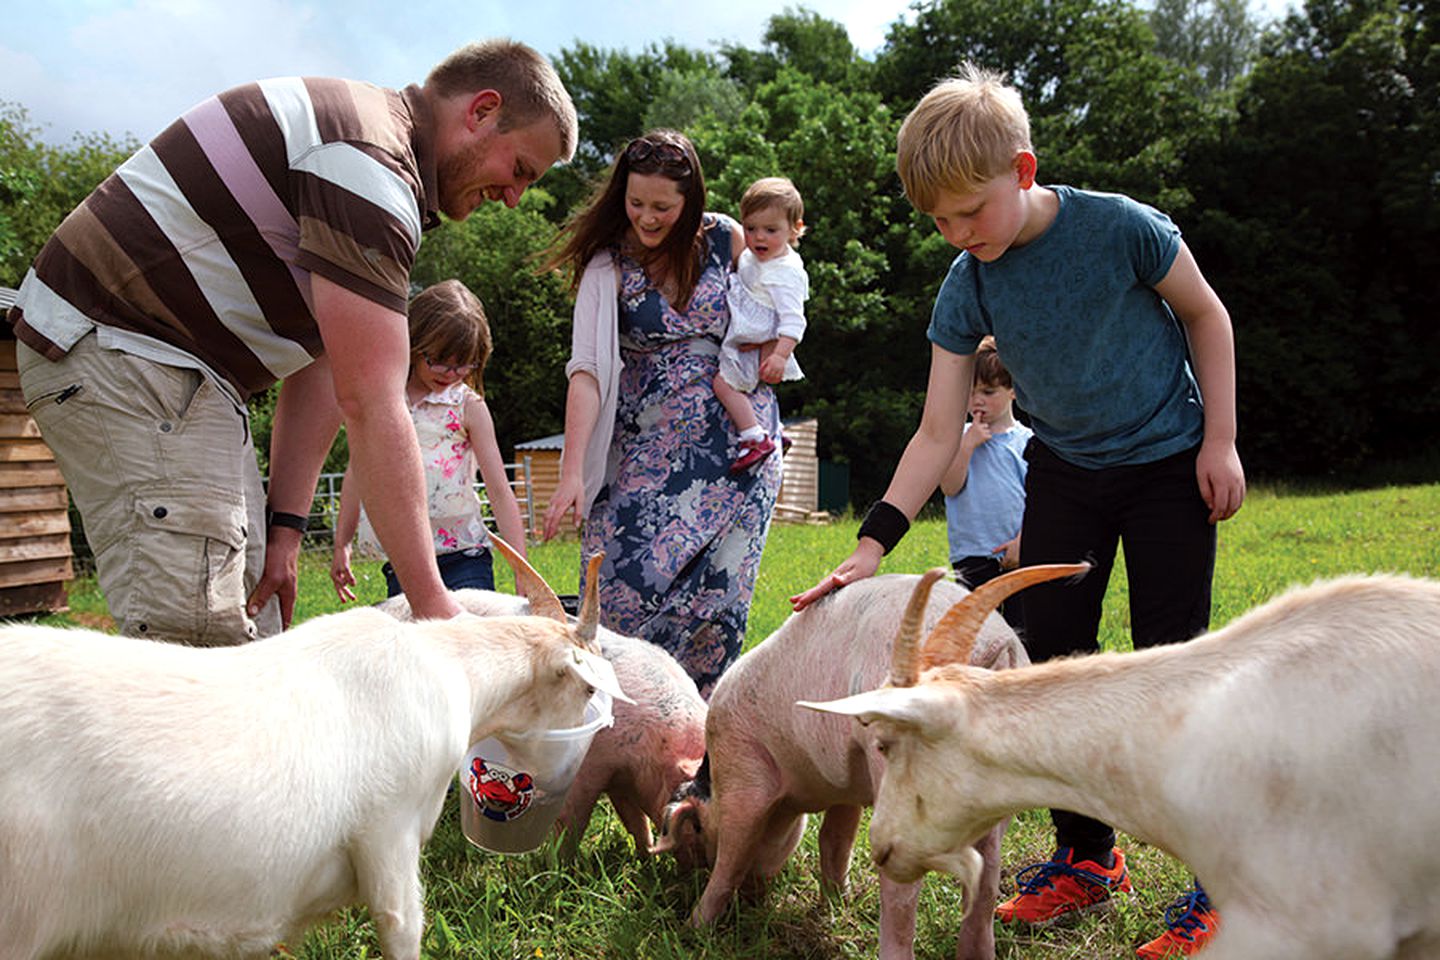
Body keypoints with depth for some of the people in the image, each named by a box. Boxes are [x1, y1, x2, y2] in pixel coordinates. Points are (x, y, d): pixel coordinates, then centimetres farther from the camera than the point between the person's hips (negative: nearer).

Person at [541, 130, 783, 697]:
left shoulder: (726, 239, 2)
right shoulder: (608, 265, -5)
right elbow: (586, 369, -15)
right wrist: (572, 473, -24)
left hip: (736, 432, 2)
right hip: (650, 442, -1)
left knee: (718, 585, -3)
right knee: (632, 576, -14)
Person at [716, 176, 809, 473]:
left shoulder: (786, 273, -25)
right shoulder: (752, 256, 2)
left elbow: (793, 319, -30)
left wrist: (780, 355, -39)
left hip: (757, 345, -10)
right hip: (740, 336, 10)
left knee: (725, 381, -21)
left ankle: (756, 439, -18)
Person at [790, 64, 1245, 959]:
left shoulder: (1121, 228, -21)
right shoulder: (966, 288, -12)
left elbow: (1207, 316, -6)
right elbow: (938, 433, -11)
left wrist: (1220, 440, -8)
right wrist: (874, 541, -19)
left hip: (1170, 463, -4)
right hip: (1066, 471, 4)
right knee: (1052, 656, 2)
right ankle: (1087, 856, 18)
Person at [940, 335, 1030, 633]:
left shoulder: (1026, 441, 4)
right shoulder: (959, 438, 9)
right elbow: (950, 487, -4)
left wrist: (1023, 541, -11)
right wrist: (969, 443, -9)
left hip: (1020, 555, -1)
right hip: (973, 557, 1)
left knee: (1021, 629, 3)